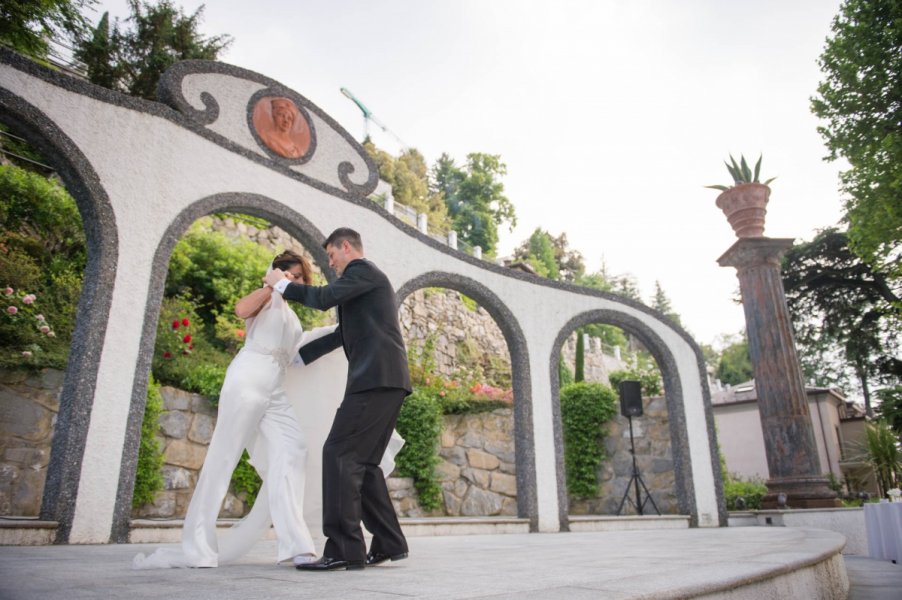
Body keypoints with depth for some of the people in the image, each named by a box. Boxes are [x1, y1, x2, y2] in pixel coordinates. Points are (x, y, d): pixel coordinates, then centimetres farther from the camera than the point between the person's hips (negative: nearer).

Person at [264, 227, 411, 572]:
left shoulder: (363, 270, 0)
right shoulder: (365, 280, 30)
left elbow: (323, 298, -15)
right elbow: (342, 335, 34)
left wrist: (281, 285, 2)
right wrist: (296, 356, 38)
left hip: (376, 377, -10)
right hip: (386, 379, 10)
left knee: (339, 454, -11)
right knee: (363, 462, 11)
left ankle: (345, 549, -11)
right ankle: (388, 543, 13)